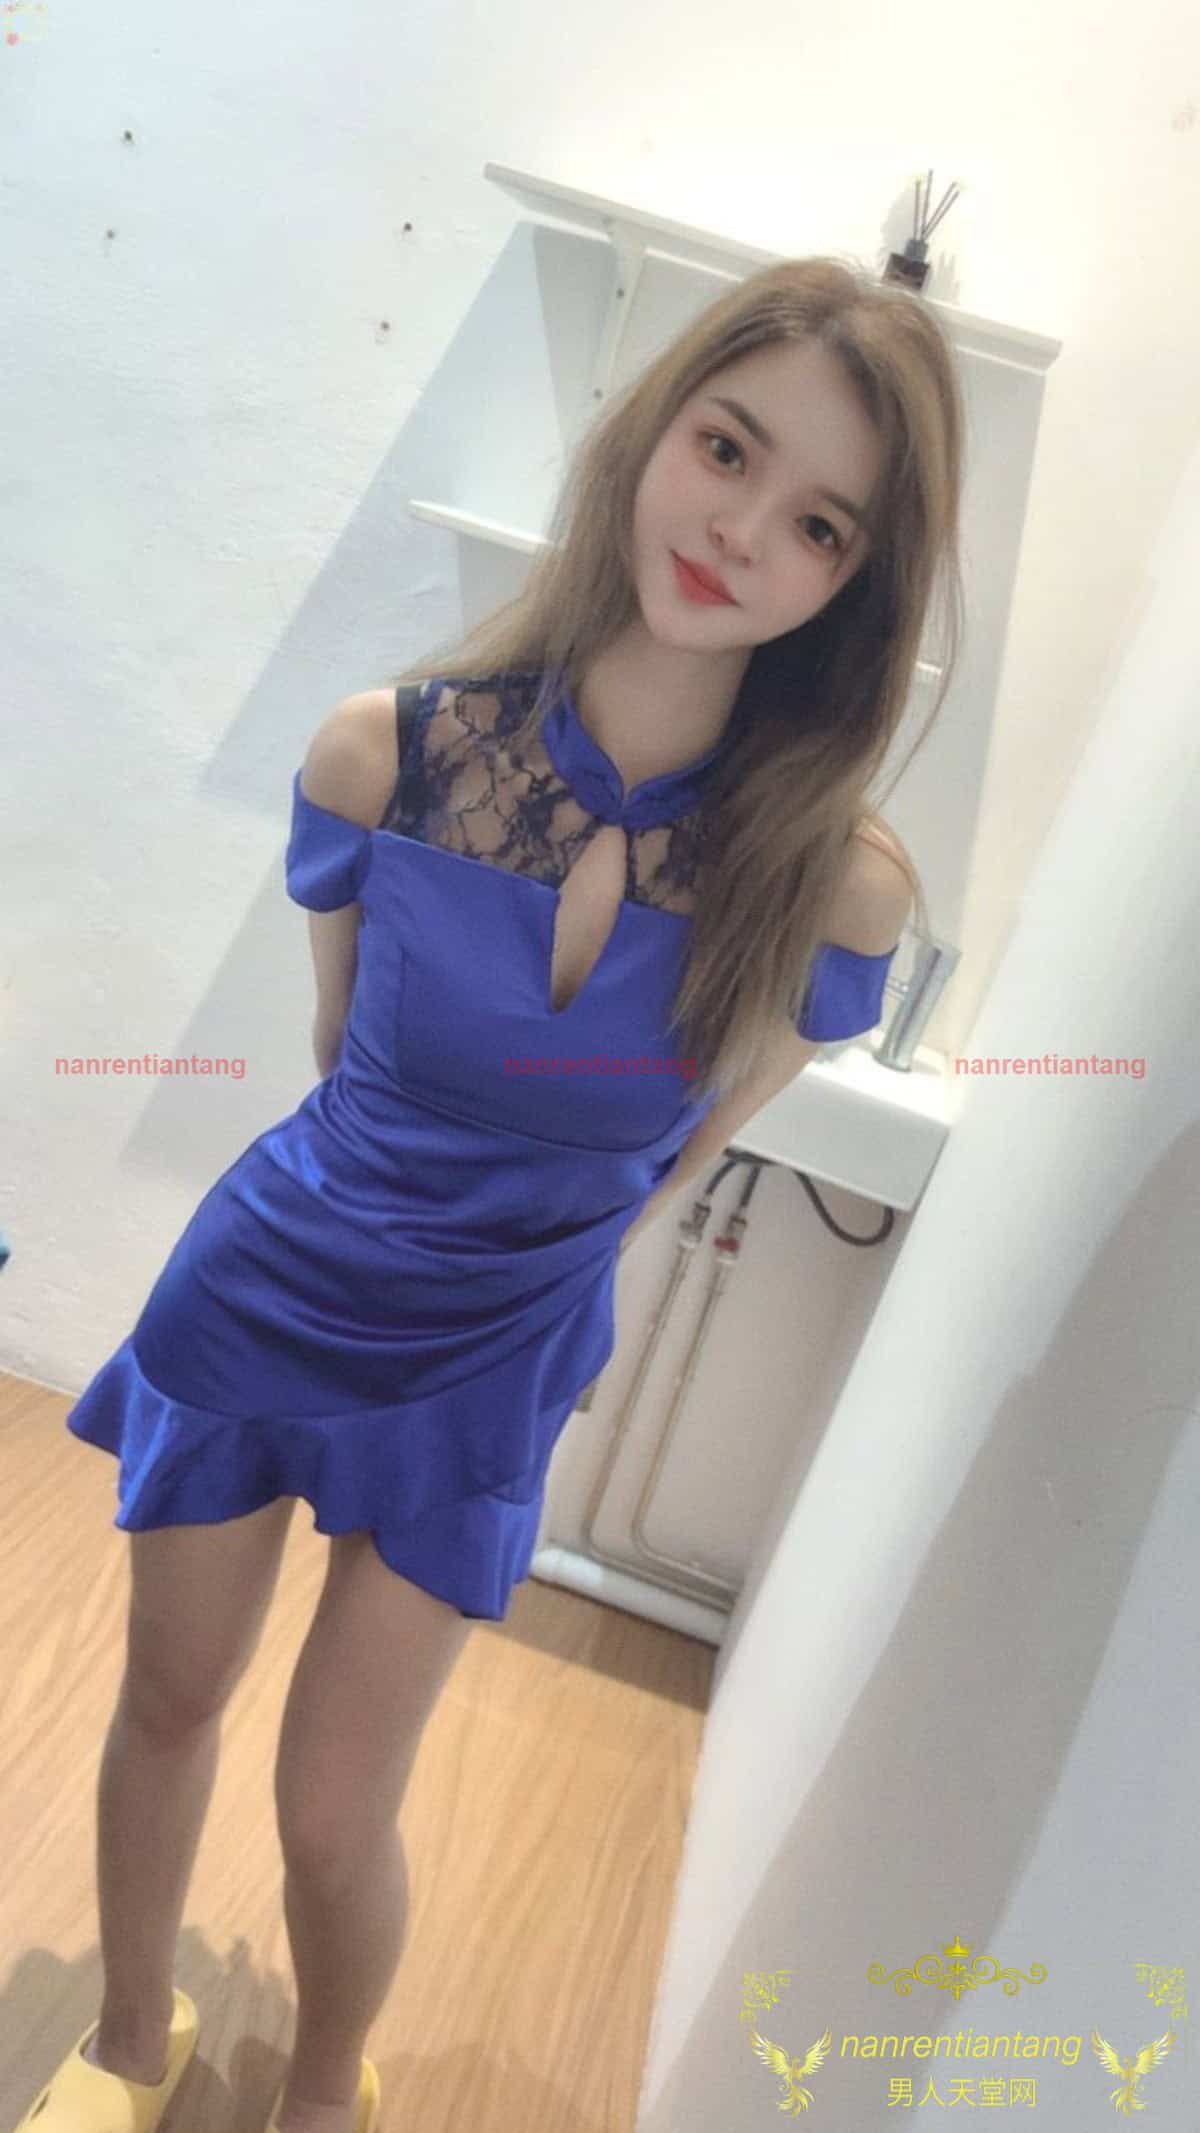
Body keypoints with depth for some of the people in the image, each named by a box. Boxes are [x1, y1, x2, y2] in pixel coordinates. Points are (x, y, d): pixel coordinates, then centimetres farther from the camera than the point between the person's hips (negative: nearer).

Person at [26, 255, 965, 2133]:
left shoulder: (837, 887, -21)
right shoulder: (385, 756, -19)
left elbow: (688, 1154, -3)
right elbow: (345, 1054, -1)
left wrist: (530, 1273, 7)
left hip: (488, 1371, -1)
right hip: (261, 1294, 2)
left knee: (332, 1812, 11)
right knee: (168, 1706, 21)